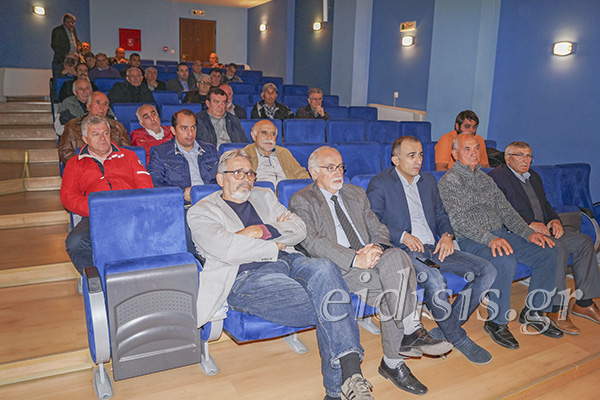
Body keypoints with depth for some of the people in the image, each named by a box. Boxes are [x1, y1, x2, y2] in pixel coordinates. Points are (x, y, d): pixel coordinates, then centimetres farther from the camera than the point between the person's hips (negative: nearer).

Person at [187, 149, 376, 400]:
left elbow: (299, 229, 13)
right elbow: (228, 250, -9)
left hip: (287, 261, 5)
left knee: (323, 269, -32)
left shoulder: (264, 196, 26)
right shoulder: (201, 212, 10)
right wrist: (275, 246, -2)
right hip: (247, 278, -4)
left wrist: (263, 231, -3)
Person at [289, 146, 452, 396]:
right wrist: (354, 259, -24)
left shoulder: (356, 194, 22)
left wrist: (376, 247, -10)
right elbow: (313, 242, -12)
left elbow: (379, 229, 16)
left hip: (369, 260, 5)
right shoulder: (301, 201, 2)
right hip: (336, 268, -5)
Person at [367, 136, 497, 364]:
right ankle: (458, 338, -9)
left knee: (487, 271, -10)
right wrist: (402, 236, -18)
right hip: (403, 251, -6)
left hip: (434, 248, 7)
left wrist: (446, 235, 1)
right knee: (434, 280, -36)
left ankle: (444, 330, -5)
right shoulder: (379, 184, -1)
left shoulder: (428, 181, 19)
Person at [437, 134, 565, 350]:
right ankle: (496, 322, -14)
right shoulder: (449, 181, -4)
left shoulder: (485, 178, 20)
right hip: (470, 241, -7)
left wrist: (529, 233, 0)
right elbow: (458, 220, -16)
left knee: (548, 251, -7)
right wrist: (489, 239, -28)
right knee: (505, 260, -35)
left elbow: (505, 209, 16)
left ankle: (532, 311, 8)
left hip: (500, 234, 8)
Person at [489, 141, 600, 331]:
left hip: (543, 228, 9)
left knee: (584, 242, -6)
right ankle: (556, 310, -20)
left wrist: (554, 220, 0)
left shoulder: (534, 176, 23)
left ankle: (584, 302, 0)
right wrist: (530, 224, -21)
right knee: (559, 248, -29)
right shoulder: (496, 176, -7)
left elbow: (545, 203, 23)